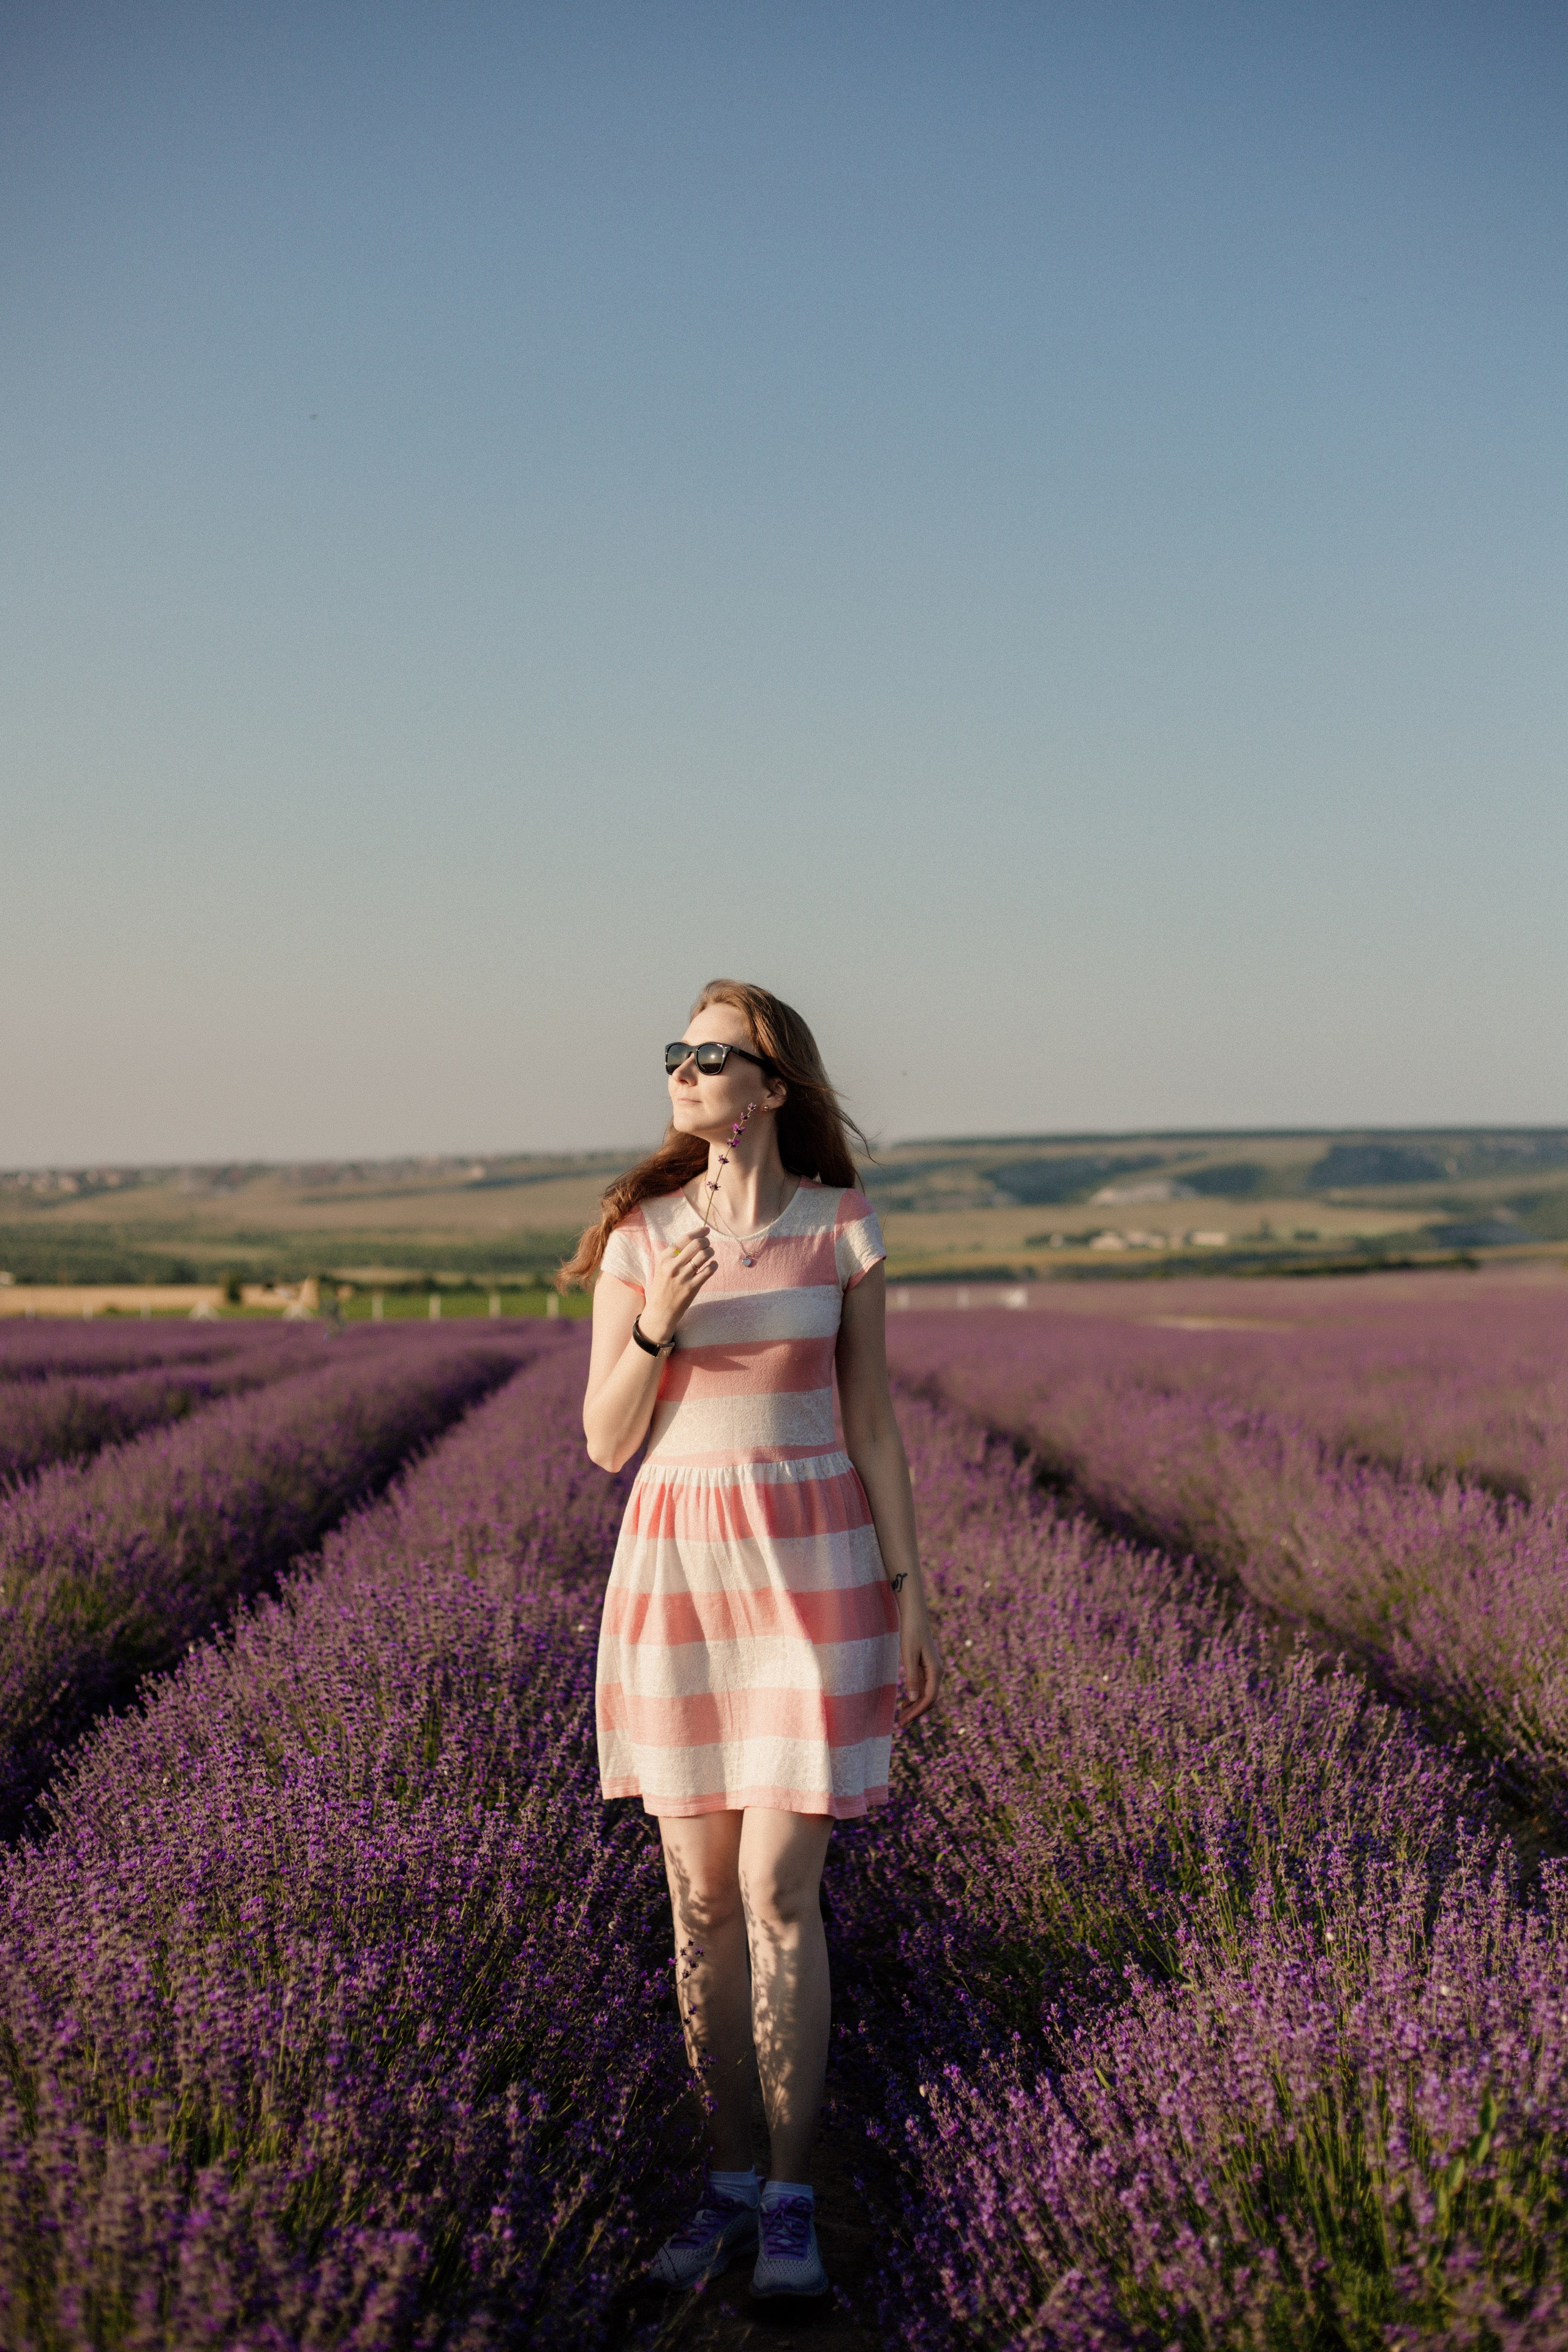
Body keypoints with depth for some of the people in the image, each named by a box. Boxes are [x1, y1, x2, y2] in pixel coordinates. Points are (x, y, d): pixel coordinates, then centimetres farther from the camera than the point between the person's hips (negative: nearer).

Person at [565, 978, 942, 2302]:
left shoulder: (844, 1228, 0)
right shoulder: (638, 1232, 2)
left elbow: (873, 1421, 3)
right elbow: (607, 1444, 1)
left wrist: (913, 1599, 0)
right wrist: (656, 1327, -18)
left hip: (814, 1566, -2)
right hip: (676, 1570, 2)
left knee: (777, 1894, -7)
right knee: (700, 1895, 5)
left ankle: (793, 2200, 5)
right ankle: (730, 2180, 19)